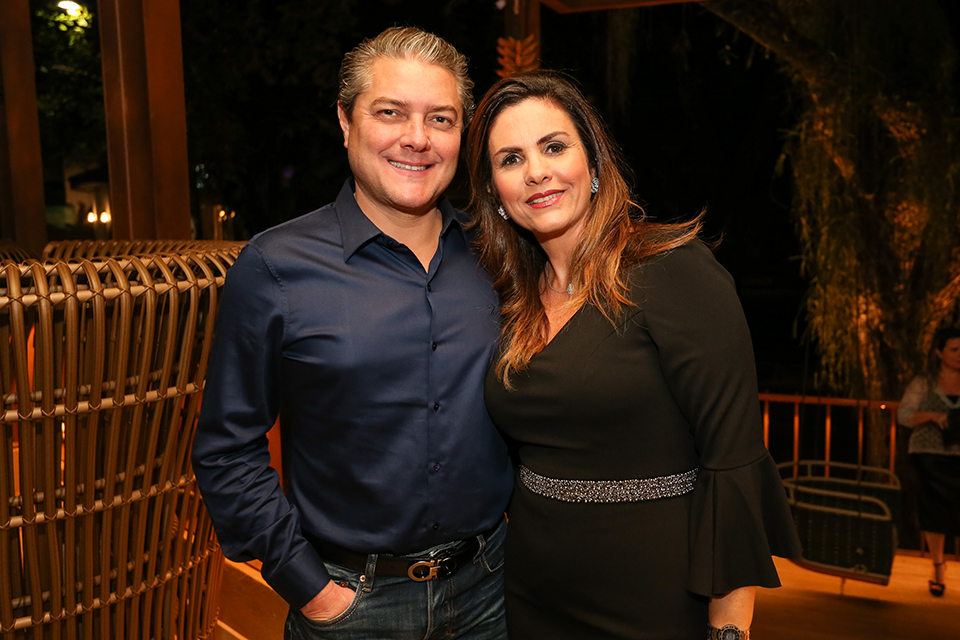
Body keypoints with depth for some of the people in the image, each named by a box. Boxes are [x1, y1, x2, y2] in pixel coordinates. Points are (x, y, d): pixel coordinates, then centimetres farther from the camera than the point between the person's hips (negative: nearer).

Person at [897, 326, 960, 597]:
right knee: (935, 511, 5)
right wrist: (932, 415, -21)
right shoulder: (923, 383, 1)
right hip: (930, 455, -1)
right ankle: (938, 568, 22)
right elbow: (903, 415, -4)